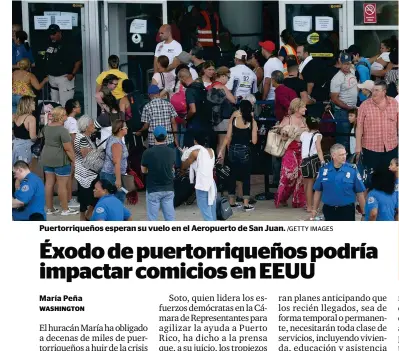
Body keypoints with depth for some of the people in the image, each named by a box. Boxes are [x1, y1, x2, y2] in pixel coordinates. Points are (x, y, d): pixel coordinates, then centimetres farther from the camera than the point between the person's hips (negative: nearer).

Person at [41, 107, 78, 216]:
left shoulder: (47, 127, 4)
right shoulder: (62, 130, -20)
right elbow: (68, 149, -20)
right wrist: (74, 160, -12)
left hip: (47, 158, 8)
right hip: (61, 160, -8)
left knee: (49, 183, 11)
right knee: (62, 185, 0)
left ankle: (50, 208, 18)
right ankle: (65, 210, 7)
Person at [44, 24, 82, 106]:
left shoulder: (68, 46, -10)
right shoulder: (50, 46, 11)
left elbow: (78, 60, -12)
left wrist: (73, 74, -19)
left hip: (64, 77, -8)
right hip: (51, 77, 8)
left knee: (64, 103, -11)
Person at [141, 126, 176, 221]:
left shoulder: (148, 152, -13)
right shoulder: (171, 152, -3)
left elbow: (143, 170, 0)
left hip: (153, 190, -3)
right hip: (168, 189, 3)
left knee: (152, 218, 4)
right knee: (170, 217, 8)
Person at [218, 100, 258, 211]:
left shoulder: (233, 119, -2)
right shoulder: (252, 122, -8)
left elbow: (228, 137, -2)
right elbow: (254, 141, -10)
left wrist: (221, 151, 5)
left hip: (233, 150, 3)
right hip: (245, 151, -3)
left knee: (232, 176, 13)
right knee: (246, 177, 5)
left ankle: (232, 202, 20)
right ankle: (246, 204, 4)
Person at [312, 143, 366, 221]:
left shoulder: (352, 170, -7)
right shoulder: (324, 170, -1)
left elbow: (360, 193, -3)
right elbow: (318, 191, 7)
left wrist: (364, 213, -3)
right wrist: (314, 210, 8)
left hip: (347, 211, -2)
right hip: (329, 210, 2)